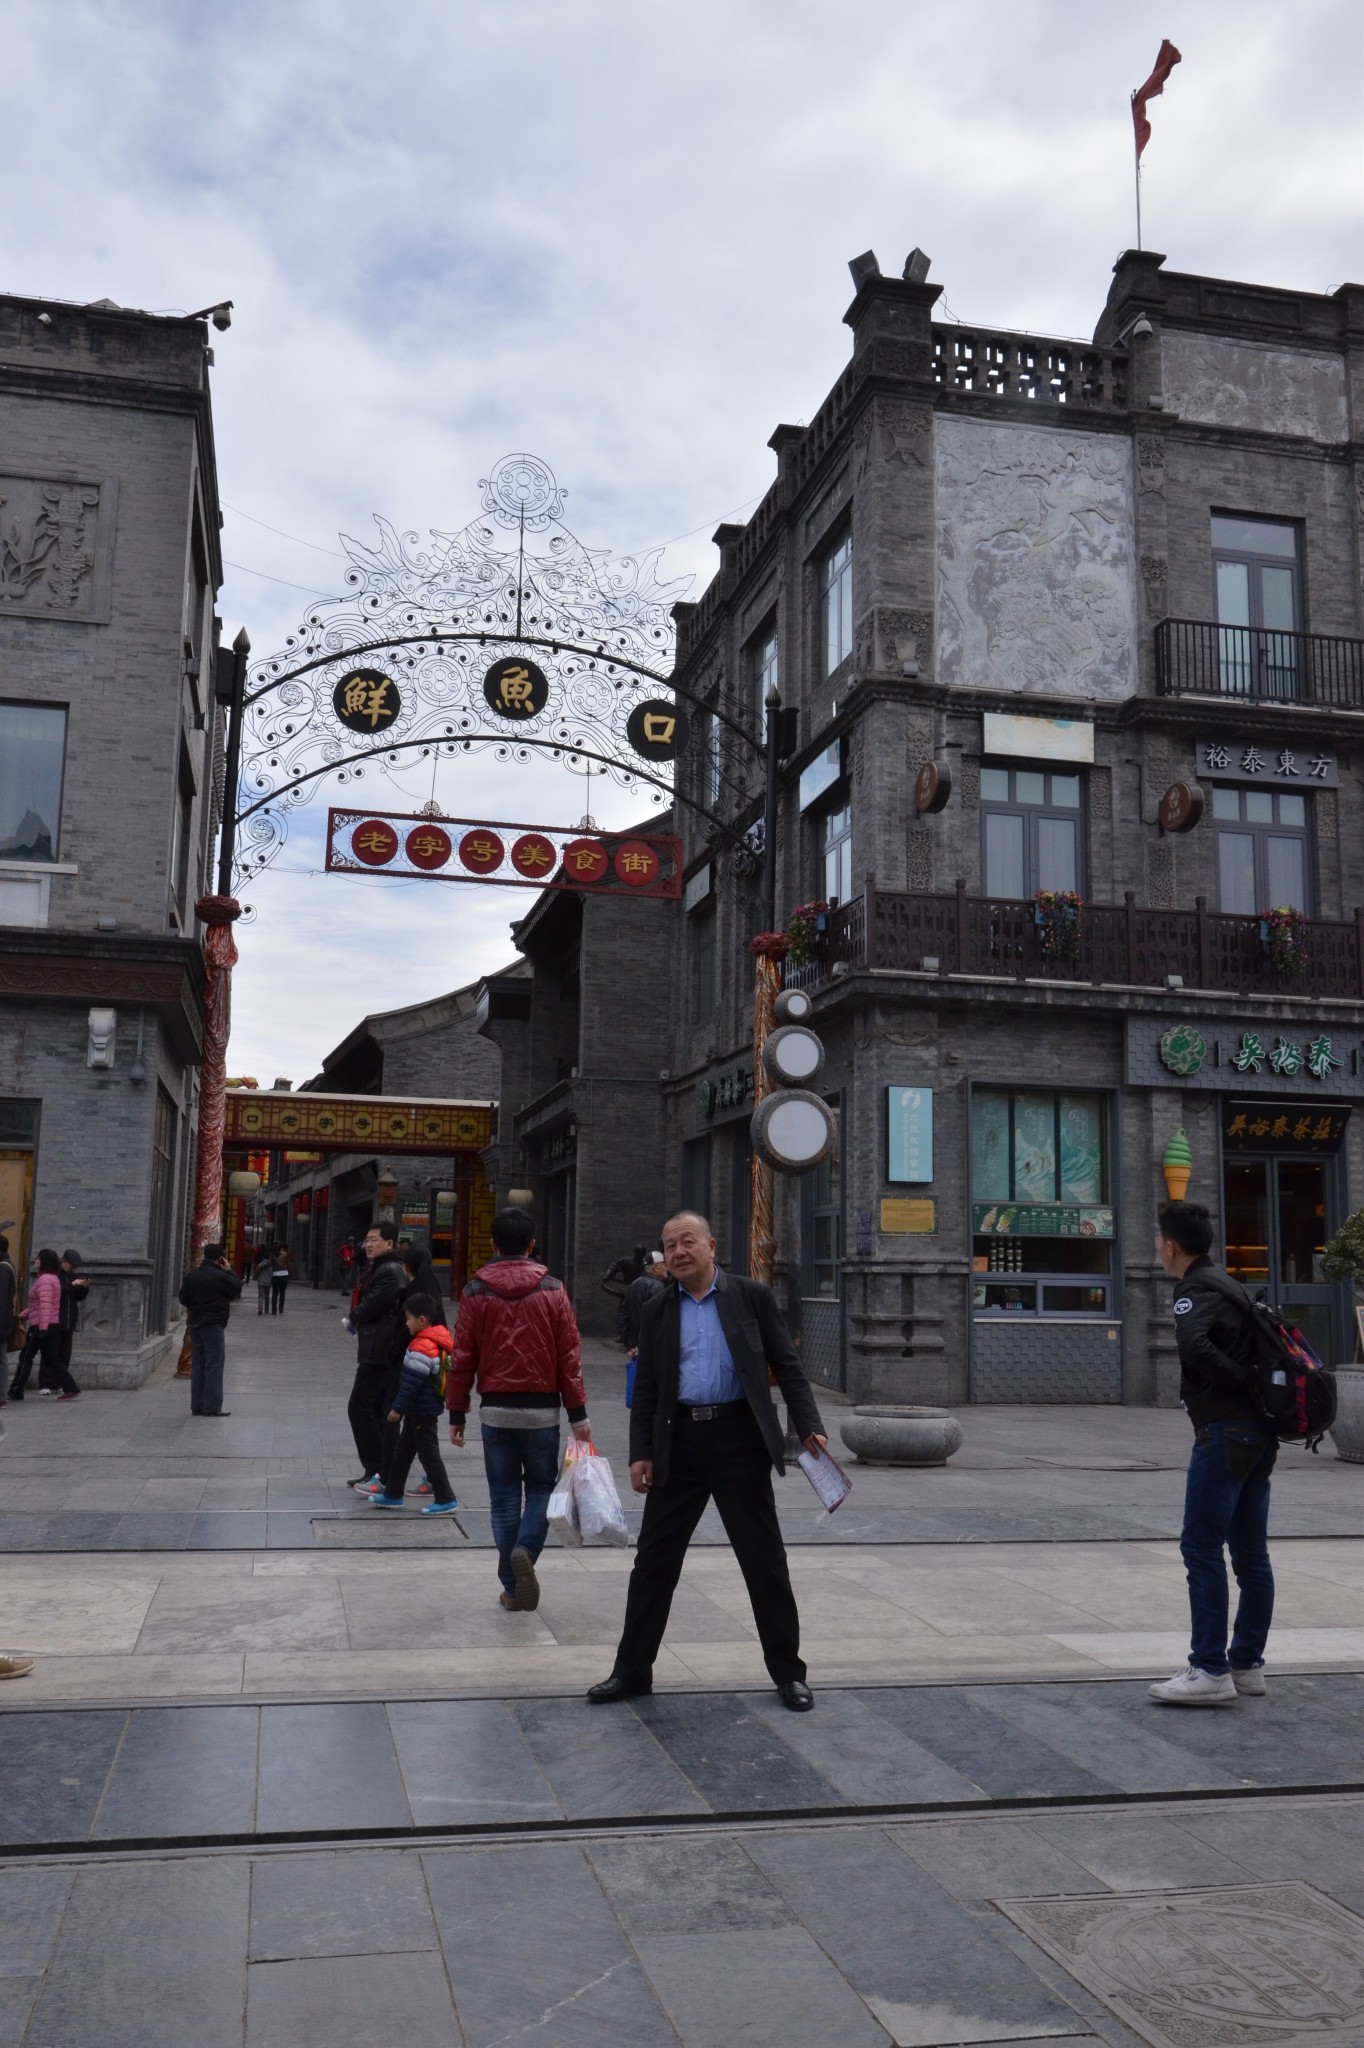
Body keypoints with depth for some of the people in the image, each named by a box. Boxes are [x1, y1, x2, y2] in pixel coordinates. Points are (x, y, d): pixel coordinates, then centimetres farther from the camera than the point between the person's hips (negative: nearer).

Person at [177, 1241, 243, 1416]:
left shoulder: (191, 1275, 7)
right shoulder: (219, 1276, -15)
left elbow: (183, 1297, 11)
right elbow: (236, 1289, -5)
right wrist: (229, 1271, 2)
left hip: (195, 1324, 7)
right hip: (214, 1324, -7)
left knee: (197, 1365, 11)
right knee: (214, 1365, -4)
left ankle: (197, 1405, 13)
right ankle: (212, 1406, -5)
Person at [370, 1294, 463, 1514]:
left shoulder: (422, 1347, -23)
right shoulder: (434, 1342, 9)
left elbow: (412, 1382, -23)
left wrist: (398, 1408, -17)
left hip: (422, 1411, -10)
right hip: (419, 1410, 10)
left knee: (429, 1454, -3)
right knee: (402, 1451, 18)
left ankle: (446, 1499, 3)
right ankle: (393, 1494, 28)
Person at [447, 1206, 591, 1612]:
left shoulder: (475, 1292, -2)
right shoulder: (552, 1290, -2)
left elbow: (463, 1358, -1)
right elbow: (569, 1354, -4)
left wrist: (457, 1413, 7)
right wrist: (578, 1413, 1)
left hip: (495, 1410, 1)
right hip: (542, 1409, 0)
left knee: (504, 1497, 10)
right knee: (541, 1488, 15)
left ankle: (513, 1587, 12)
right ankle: (525, 1550, -11)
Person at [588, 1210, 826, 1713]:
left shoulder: (753, 1297, 1)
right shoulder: (656, 1311, 9)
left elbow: (787, 1366, 1)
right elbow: (645, 1389, 11)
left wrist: (809, 1426, -9)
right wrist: (640, 1453, 3)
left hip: (738, 1440, -2)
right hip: (679, 1444, 3)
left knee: (765, 1562, 5)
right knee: (653, 1561, 6)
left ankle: (787, 1672, 19)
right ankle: (632, 1669, 19)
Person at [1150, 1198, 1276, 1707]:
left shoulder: (1196, 1289, -10)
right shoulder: (1226, 1284, 19)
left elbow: (1194, 1344, -31)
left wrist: (1243, 1380, -20)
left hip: (1224, 1433, -10)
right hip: (1258, 1433, 10)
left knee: (1201, 1549, -6)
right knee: (1250, 1554, 13)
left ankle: (1210, 1671, -5)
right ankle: (1247, 1665, 20)